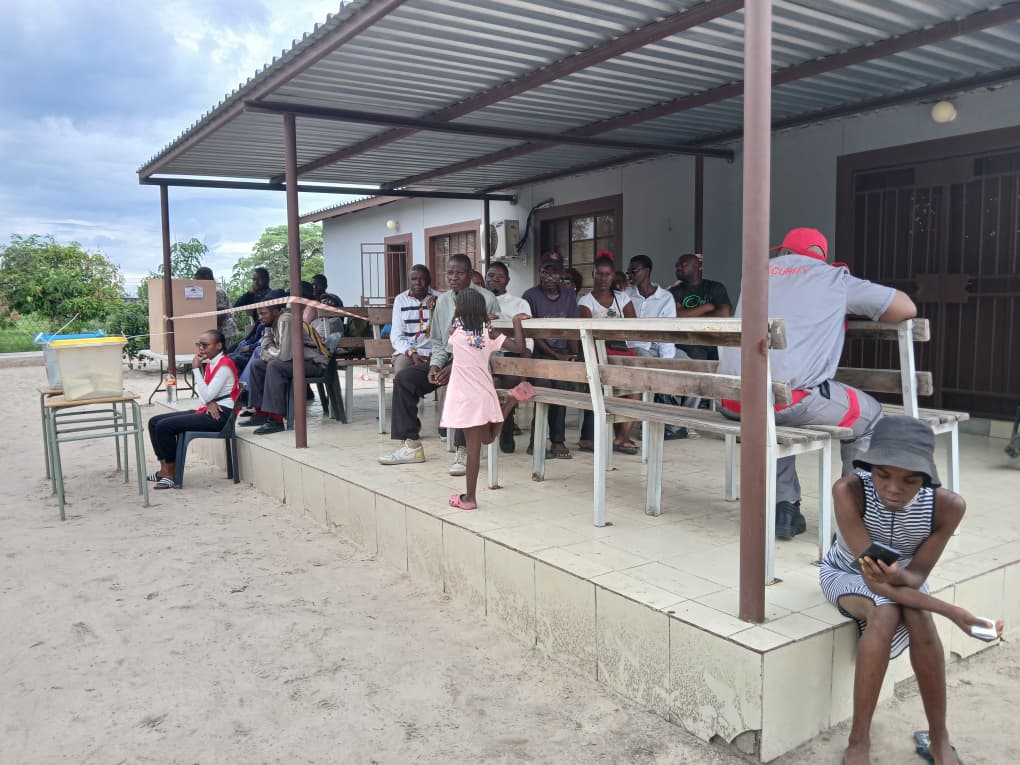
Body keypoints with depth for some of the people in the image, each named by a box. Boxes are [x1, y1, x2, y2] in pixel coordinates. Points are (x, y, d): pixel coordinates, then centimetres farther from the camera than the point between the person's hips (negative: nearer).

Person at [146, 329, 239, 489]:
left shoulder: (225, 365, -13)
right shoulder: (209, 363, 16)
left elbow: (207, 395, -20)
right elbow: (201, 392, 11)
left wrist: (196, 368, -18)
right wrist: (209, 402, -12)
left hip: (219, 415, -10)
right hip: (207, 410, 10)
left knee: (164, 426, -19)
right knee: (154, 422, 7)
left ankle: (172, 474, -7)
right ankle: (165, 469, 6)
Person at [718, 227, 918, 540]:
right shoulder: (833, 277, 15)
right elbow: (907, 309, 19)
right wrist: (851, 310, 36)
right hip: (787, 398, -4)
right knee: (870, 418, 20)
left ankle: (783, 508, 27)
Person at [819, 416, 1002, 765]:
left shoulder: (947, 505, -28)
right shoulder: (849, 491, -37)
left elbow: (917, 575, -19)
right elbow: (872, 576, -36)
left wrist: (898, 576, -44)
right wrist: (952, 612, -41)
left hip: (904, 574, 2)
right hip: (846, 572, -2)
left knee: (918, 618, -28)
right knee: (885, 615, -31)